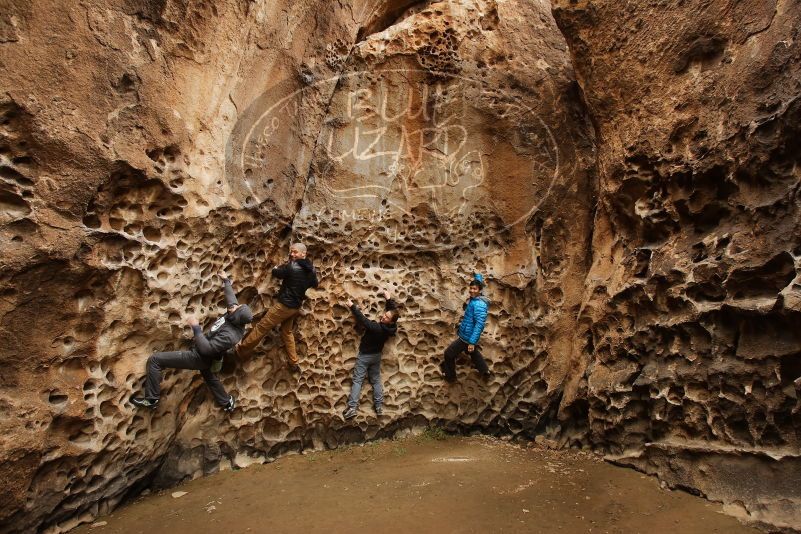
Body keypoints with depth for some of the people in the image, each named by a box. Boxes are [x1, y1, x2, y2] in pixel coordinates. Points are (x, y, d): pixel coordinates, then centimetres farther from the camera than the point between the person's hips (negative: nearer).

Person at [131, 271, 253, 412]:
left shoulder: (229, 335, -39)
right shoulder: (236, 318, -15)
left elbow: (206, 348, -36)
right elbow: (231, 297, 4)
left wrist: (196, 327, -32)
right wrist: (226, 280, 14)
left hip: (199, 357, -9)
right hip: (206, 357, 9)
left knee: (154, 360, -6)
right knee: (209, 377, 35)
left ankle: (151, 399, 7)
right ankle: (227, 403, 50)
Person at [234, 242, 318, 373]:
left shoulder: (292, 266, -18)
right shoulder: (311, 269, 3)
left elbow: (275, 272, -4)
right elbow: (314, 284, 20)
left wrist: (278, 267, 17)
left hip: (284, 304, -8)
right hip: (296, 306, 8)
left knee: (261, 327, 3)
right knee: (287, 332, 21)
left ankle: (241, 350, 13)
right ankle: (294, 363, 21)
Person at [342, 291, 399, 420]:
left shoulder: (376, 327, -32)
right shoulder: (392, 328, -14)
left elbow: (362, 320, -27)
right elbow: (394, 310, 1)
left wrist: (352, 306, -19)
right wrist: (389, 299, 7)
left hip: (365, 355, -6)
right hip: (376, 356, 6)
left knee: (357, 380, -1)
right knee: (376, 380, 17)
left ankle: (352, 408, -4)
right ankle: (379, 406, 20)